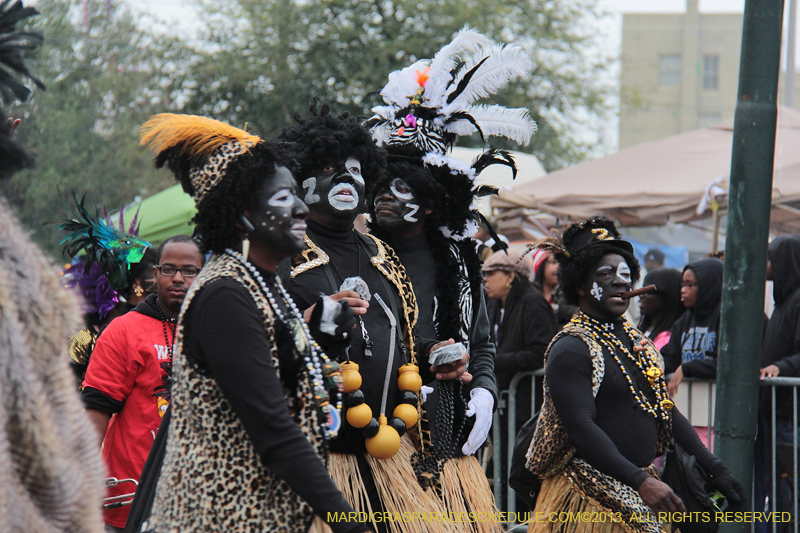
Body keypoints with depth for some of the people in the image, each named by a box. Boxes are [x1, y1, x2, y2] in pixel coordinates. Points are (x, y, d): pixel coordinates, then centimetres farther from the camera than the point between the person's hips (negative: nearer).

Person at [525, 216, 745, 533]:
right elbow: (581, 428, -22)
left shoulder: (638, 341, 14)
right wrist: (641, 483, -30)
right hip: (592, 496, -7)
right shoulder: (571, 349, -12)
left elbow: (667, 412, 18)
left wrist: (715, 470, 10)